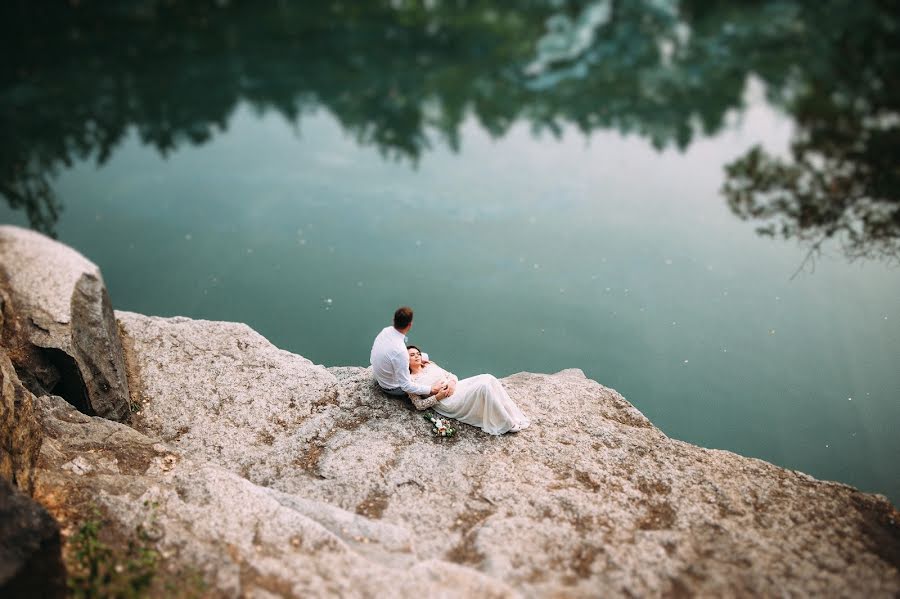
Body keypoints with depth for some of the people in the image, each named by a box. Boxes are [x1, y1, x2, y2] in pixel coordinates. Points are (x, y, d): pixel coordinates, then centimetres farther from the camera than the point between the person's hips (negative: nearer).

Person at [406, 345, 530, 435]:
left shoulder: (430, 365, 21)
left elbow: (452, 376, 19)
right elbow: (419, 405, -3)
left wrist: (452, 382, -5)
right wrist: (437, 396, -16)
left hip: (458, 387, 7)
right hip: (448, 401, -7)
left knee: (488, 378, -20)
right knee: (483, 386, -29)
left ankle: (513, 415, -18)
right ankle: (507, 424, -22)